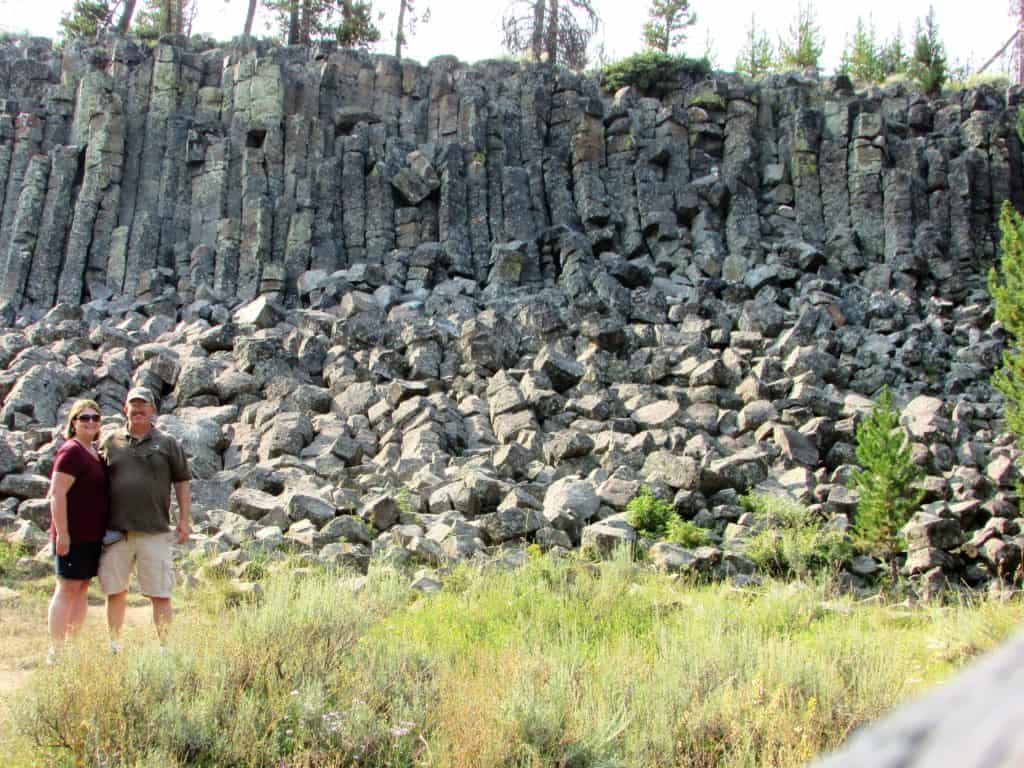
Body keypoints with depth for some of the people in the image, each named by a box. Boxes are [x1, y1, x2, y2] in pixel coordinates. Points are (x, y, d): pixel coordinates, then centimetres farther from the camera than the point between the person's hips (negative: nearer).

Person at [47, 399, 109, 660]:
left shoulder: (95, 452, 14)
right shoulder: (71, 451, -14)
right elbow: (57, 494, -19)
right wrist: (62, 533, -22)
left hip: (92, 535, 9)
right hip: (73, 535, -9)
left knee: (82, 589, 12)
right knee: (67, 590, -5)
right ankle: (56, 653, 1)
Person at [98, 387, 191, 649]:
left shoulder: (167, 444, 8)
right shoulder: (110, 443, 11)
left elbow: (182, 483, 9)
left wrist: (184, 520, 1)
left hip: (155, 532, -2)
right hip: (116, 531, 2)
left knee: (160, 595, -2)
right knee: (115, 591, 9)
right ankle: (113, 645, 23)